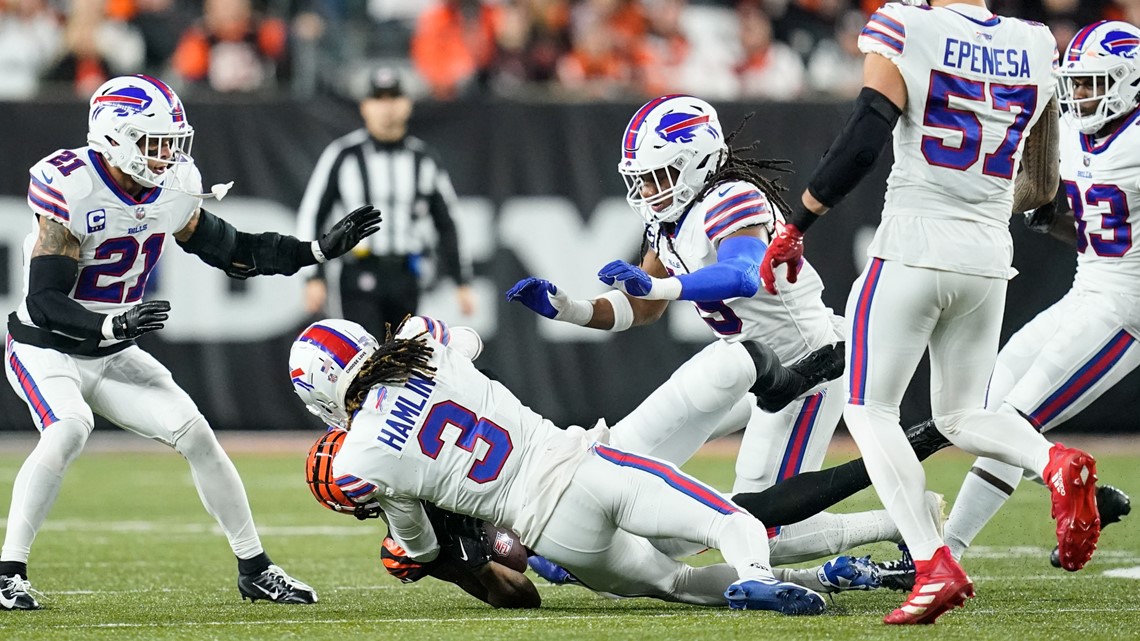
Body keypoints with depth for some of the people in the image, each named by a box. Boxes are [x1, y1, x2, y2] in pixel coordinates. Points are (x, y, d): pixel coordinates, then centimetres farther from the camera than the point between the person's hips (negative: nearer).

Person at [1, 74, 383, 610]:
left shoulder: (171, 193, -4)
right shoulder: (70, 190, -25)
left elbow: (230, 250, 11)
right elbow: (44, 301, -27)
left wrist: (321, 249, 3)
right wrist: (112, 325, -42)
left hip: (111, 354, 6)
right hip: (45, 349, -6)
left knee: (195, 434, -2)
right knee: (68, 430, -32)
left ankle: (254, 569, 11)